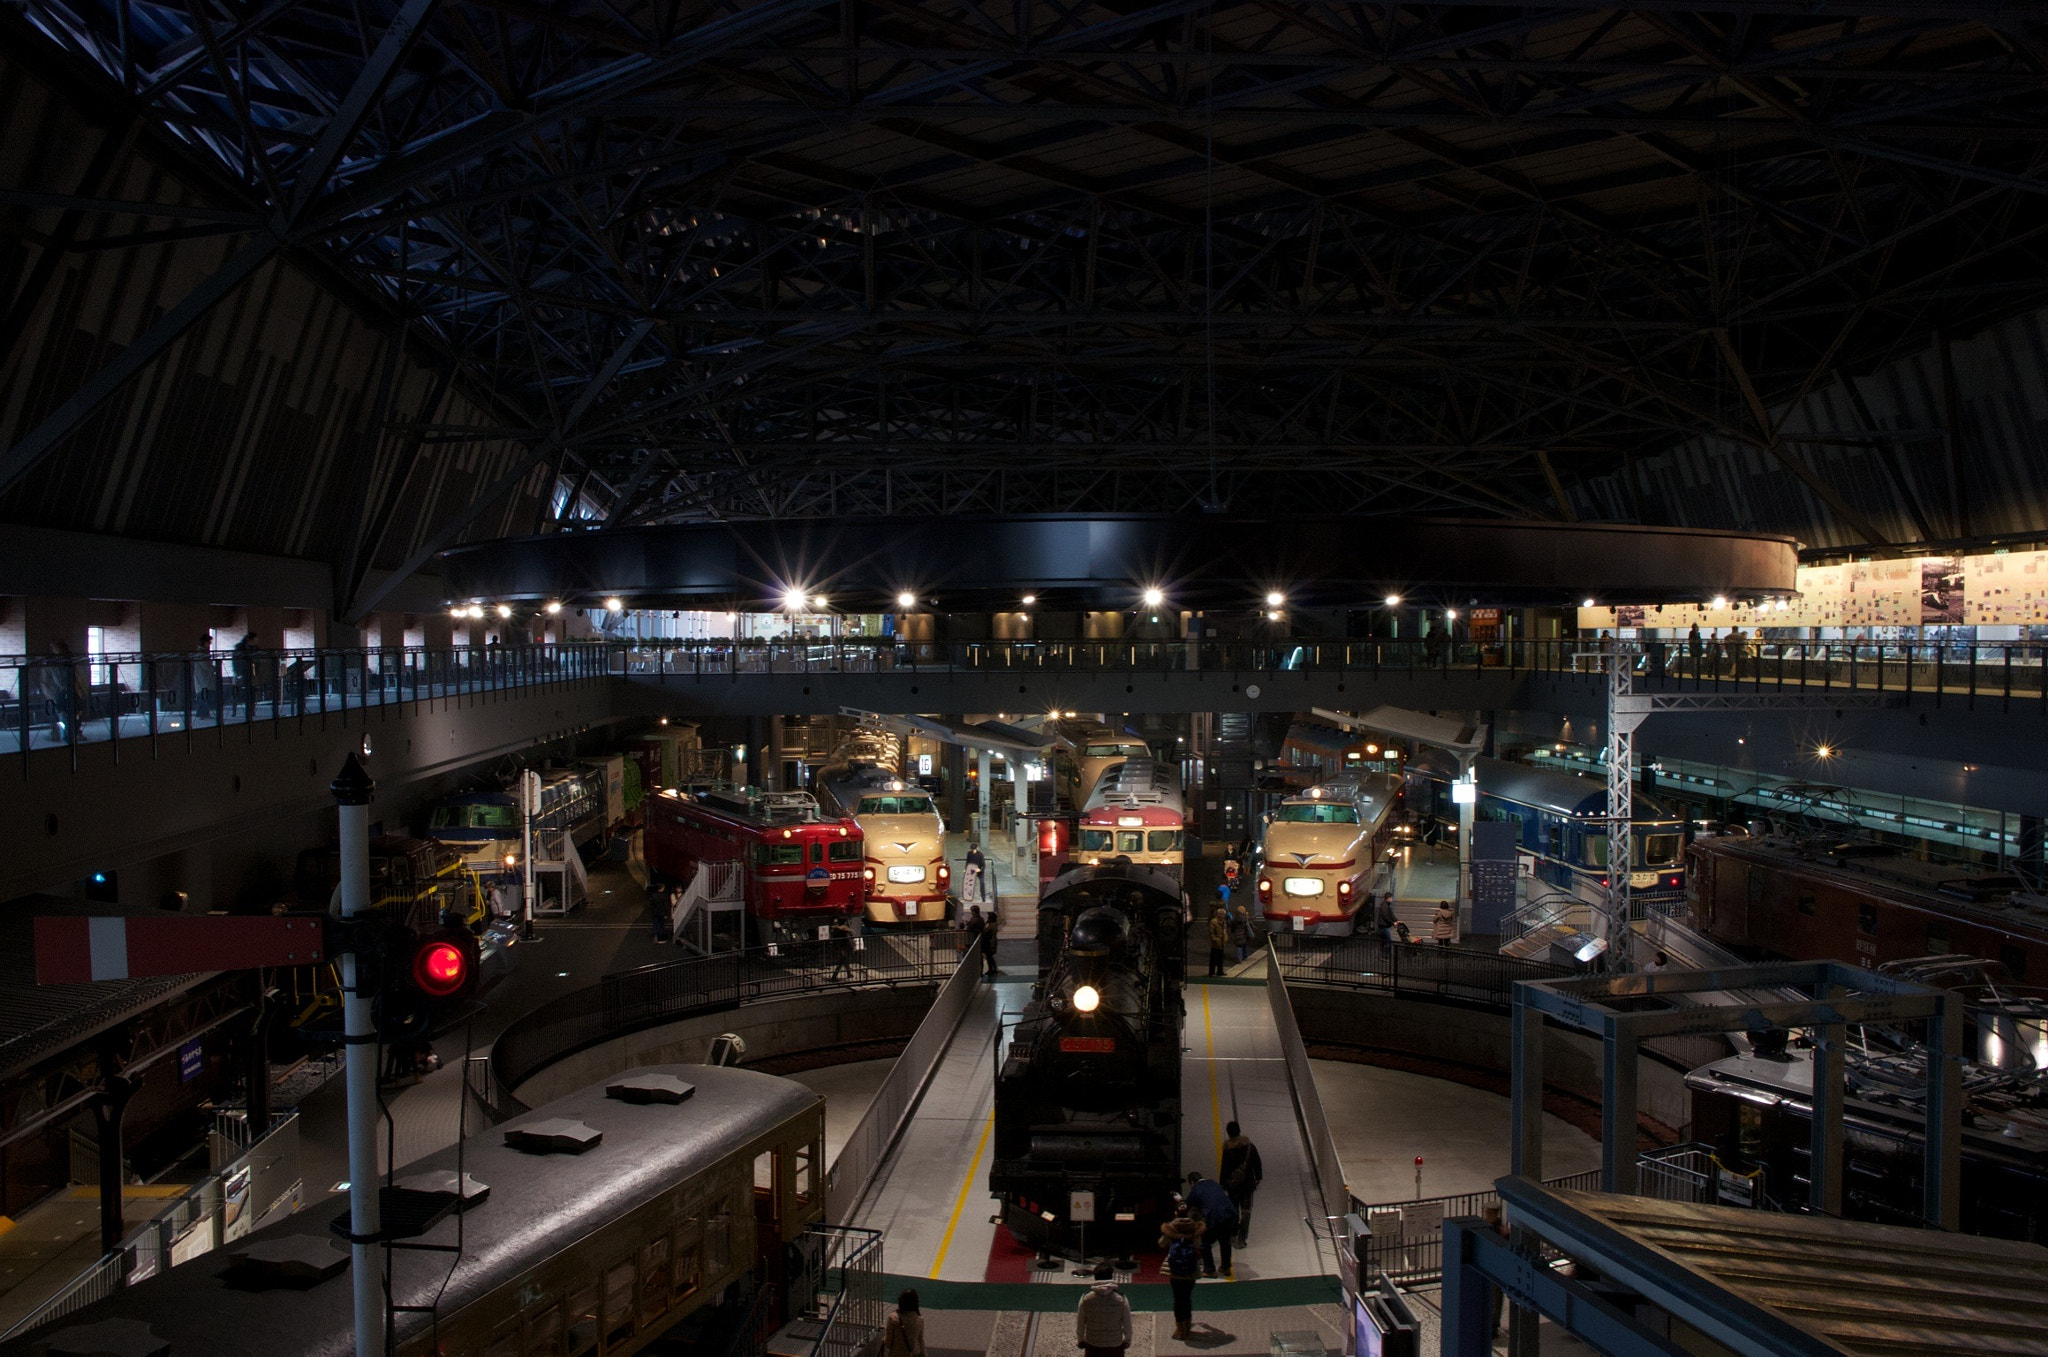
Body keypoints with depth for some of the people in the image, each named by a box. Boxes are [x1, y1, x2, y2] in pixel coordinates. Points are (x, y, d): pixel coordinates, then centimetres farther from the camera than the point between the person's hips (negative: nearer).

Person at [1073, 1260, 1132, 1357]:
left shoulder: (1086, 1299, -15)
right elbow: (1127, 1323, -6)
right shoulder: (1121, 1299, -16)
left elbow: (1080, 1322, -5)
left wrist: (1079, 1340, 12)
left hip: (1092, 1345, 1)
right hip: (1114, 1345, -1)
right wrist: (1127, 1340, 12)